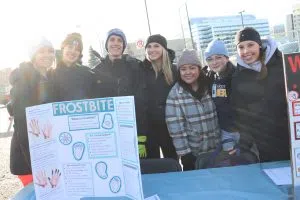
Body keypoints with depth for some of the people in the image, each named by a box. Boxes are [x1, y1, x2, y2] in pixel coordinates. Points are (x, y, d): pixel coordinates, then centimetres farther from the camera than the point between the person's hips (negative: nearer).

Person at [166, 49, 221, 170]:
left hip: (216, 149, 3)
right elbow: (175, 126, -13)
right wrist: (184, 153, -14)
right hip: (192, 153, -2)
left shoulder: (209, 87, -3)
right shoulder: (175, 94, -11)